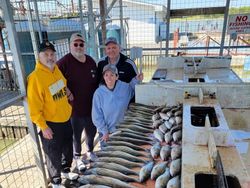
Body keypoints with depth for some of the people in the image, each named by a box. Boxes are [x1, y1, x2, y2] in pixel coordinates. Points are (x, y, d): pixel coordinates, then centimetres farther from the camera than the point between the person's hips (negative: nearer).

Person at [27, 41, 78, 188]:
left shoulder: (57, 69, 0)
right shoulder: (35, 77, -23)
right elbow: (34, 107, -20)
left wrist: (66, 90, 5)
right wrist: (43, 127, -18)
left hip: (65, 119, 7)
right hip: (50, 124, -7)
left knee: (68, 149, 24)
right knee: (54, 155, 12)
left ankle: (66, 171, 50)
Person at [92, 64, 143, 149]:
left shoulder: (125, 87, -13)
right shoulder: (98, 93, -19)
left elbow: (131, 89, 13)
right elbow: (97, 116, -12)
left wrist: (136, 80, -5)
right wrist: (105, 132, -12)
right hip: (105, 133, -2)